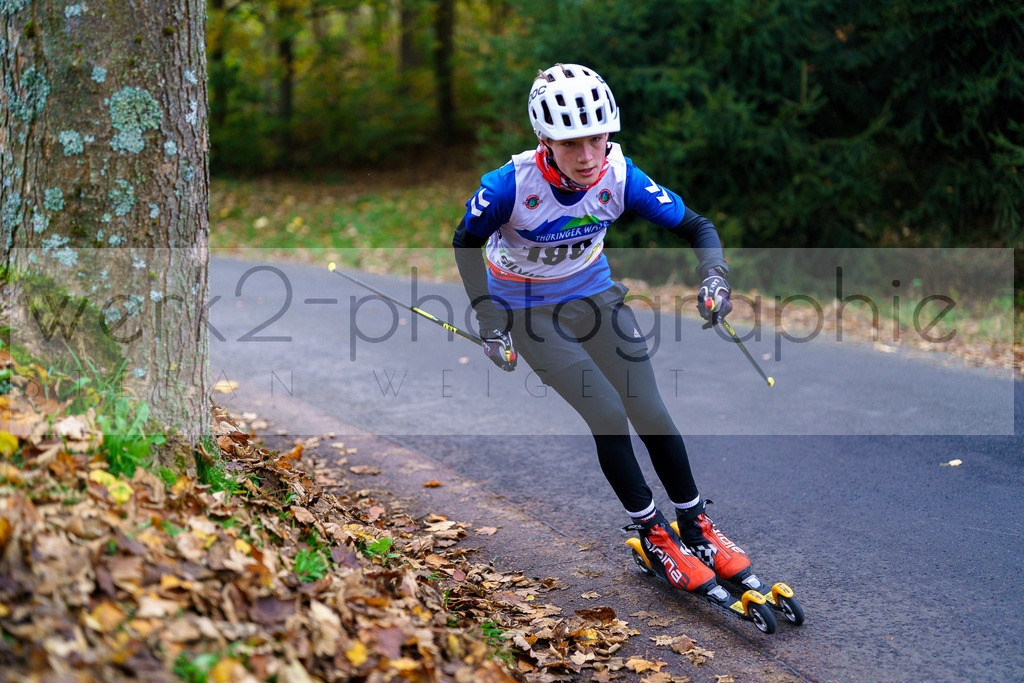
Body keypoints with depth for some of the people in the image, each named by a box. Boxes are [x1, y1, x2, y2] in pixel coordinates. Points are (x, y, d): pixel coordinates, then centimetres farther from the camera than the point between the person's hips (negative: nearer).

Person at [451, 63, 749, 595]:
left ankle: (696, 527, 16)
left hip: (593, 292, 3)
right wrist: (489, 322, -16)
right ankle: (653, 537, 6)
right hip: (527, 310, -3)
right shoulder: (511, 185, -31)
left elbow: (695, 226, -13)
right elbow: (466, 242, -12)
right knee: (609, 417, -13)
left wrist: (713, 274, -33)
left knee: (650, 413, -3)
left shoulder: (619, 176, -23)